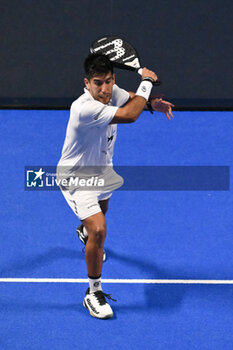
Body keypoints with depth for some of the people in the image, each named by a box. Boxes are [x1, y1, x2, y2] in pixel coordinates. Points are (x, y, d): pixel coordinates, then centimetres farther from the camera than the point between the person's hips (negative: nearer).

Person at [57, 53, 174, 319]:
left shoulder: (112, 91, -16)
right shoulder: (84, 108, -41)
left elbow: (130, 98, 9)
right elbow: (129, 116, -47)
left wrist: (154, 103, -10)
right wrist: (147, 81, -35)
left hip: (101, 170, 9)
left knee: (101, 208, 37)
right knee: (99, 230, -23)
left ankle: (85, 231, 73)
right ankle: (93, 292, -7)